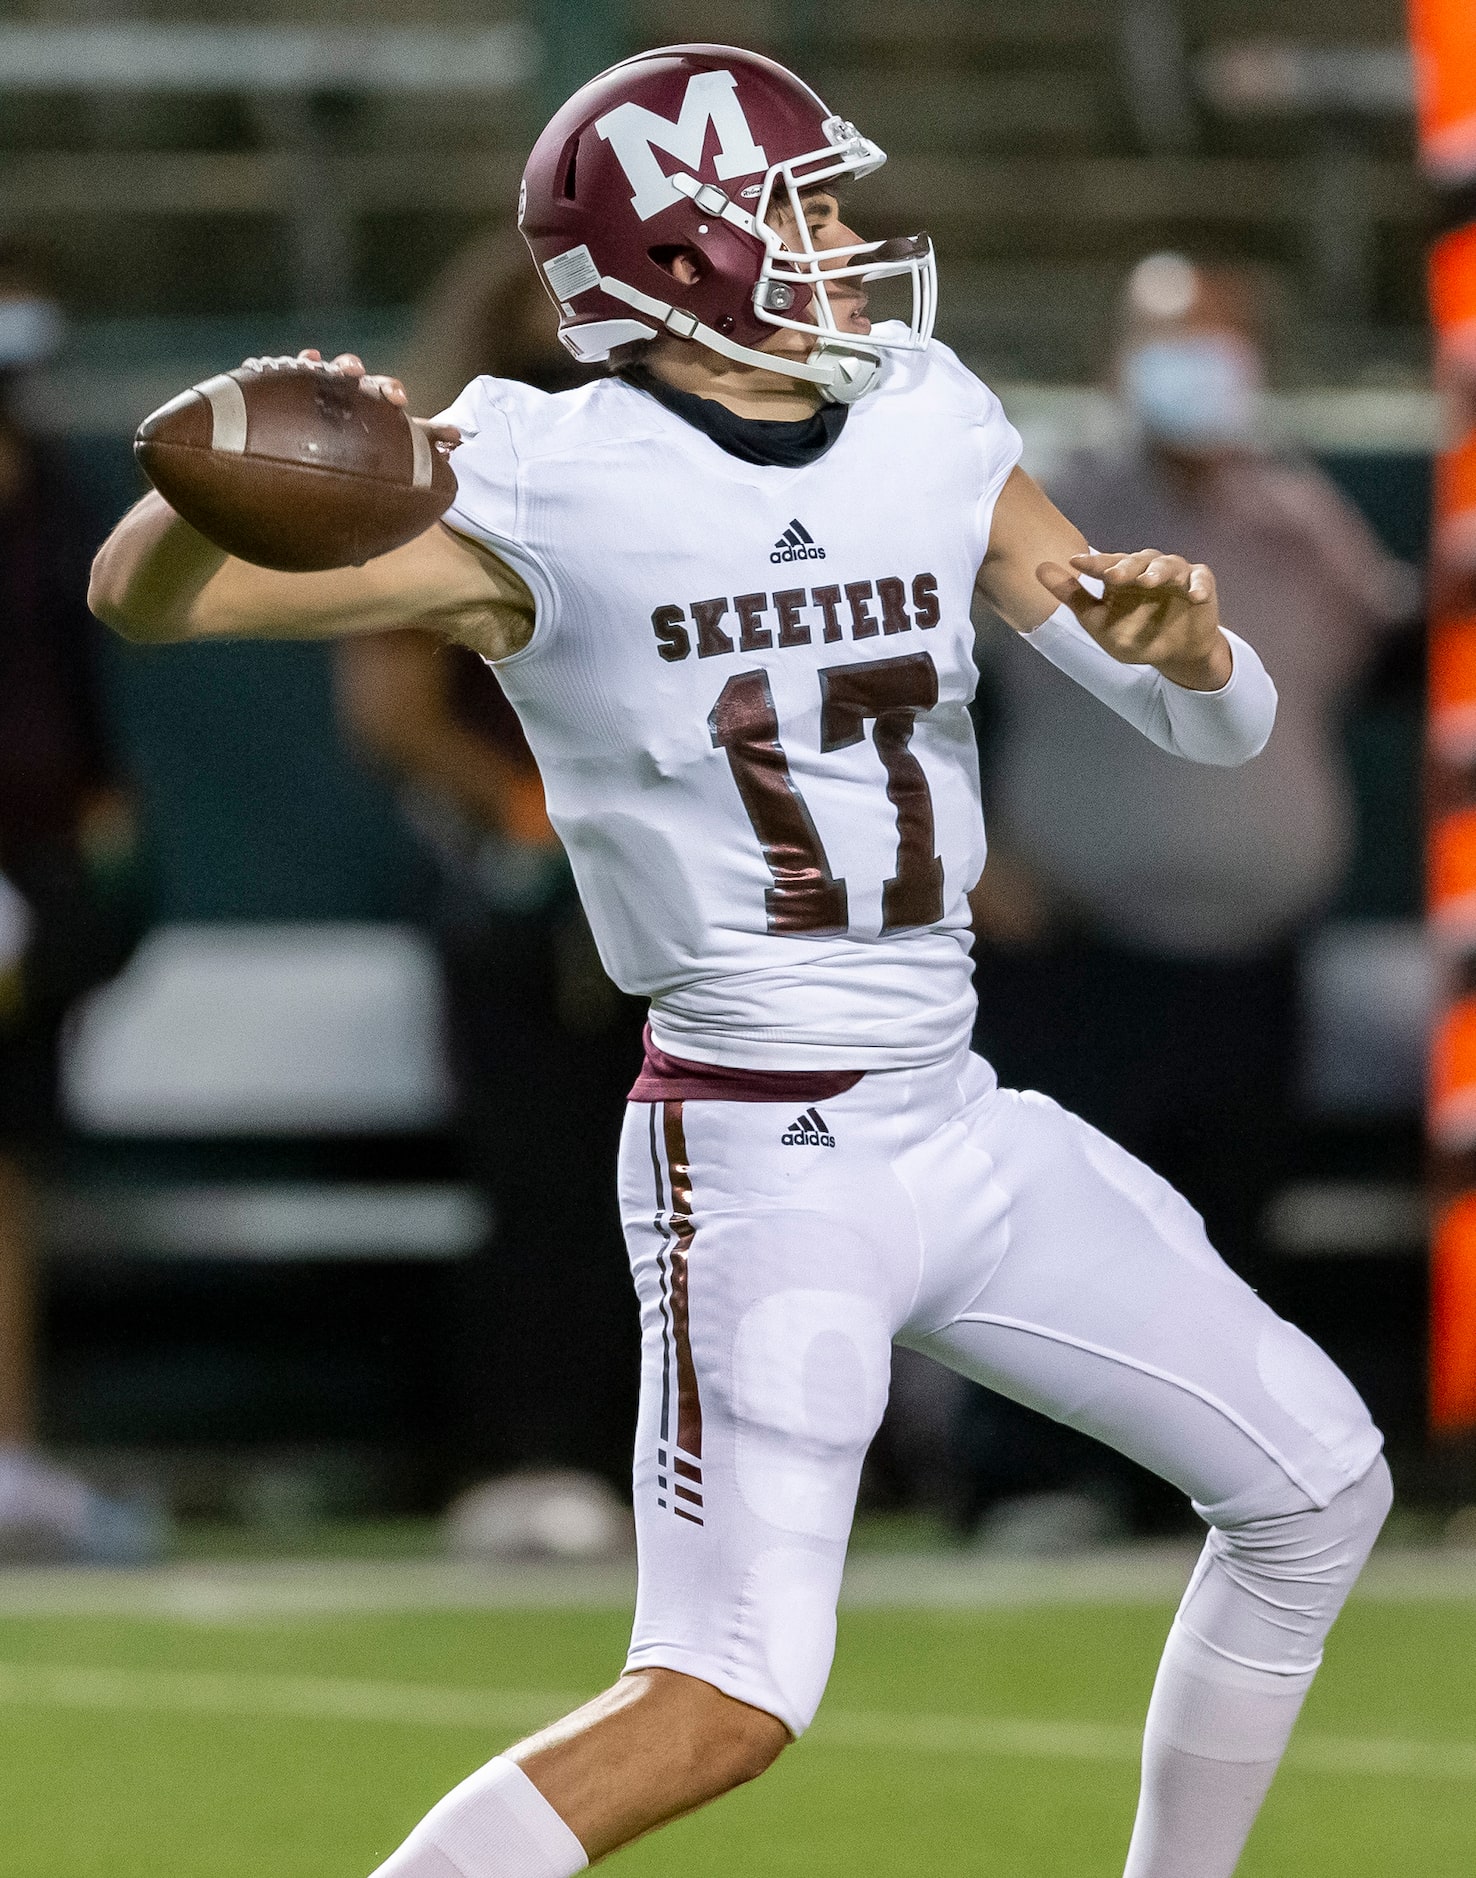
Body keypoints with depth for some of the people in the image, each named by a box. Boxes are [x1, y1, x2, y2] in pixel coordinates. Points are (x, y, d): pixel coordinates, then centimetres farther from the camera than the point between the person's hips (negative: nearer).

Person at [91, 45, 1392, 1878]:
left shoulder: (930, 442, 6)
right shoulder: (556, 497, -12)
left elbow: (1222, 724, 8)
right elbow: (144, 597, -19)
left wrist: (1181, 635, -17)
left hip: (962, 1129, 7)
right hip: (754, 1160, -7)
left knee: (1318, 1486, 13)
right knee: (729, 1701, -18)